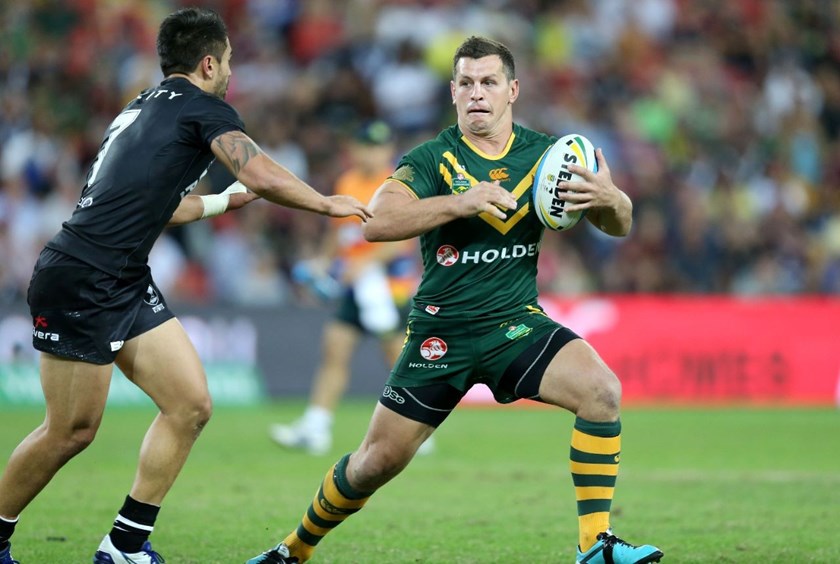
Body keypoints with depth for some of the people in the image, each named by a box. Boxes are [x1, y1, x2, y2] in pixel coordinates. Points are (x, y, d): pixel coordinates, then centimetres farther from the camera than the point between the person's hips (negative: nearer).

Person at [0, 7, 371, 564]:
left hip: (127, 286, 9)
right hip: (79, 283, -9)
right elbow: (263, 176, -17)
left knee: (190, 405, 4)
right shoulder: (203, 107, -6)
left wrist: (227, 200, 42)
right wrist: (327, 203, -1)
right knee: (72, 431, -2)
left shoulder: (142, 108, 20)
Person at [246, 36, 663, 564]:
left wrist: (608, 198, -24)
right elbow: (378, 222, -23)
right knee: (379, 461, 1)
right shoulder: (432, 159, -7)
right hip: (441, 332, -2)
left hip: (517, 323, 2)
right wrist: (461, 202, -35)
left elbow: (620, 225, 1)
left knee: (602, 391, -24)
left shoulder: (545, 154, 1)